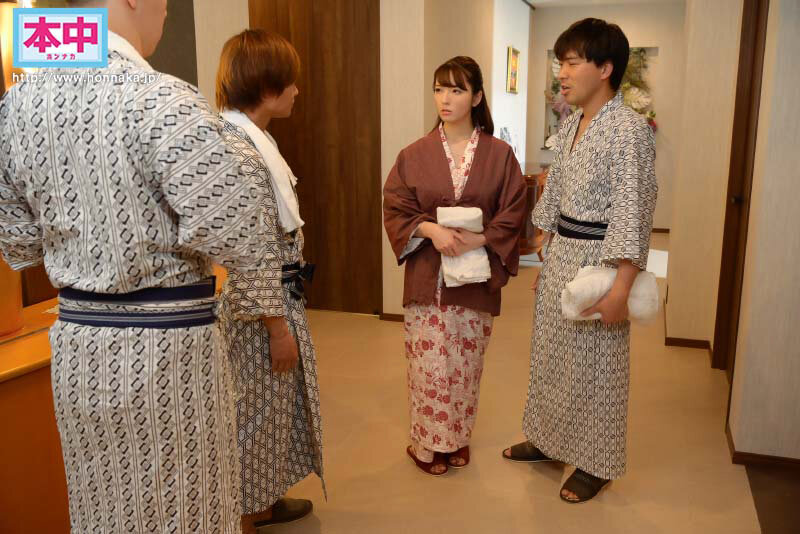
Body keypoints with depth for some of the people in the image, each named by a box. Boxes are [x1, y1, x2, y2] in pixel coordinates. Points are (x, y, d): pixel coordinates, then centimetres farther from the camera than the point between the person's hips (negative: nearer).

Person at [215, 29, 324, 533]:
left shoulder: (253, 141, 10)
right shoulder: (239, 151, -21)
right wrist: (276, 327, -19)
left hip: (279, 298, 10)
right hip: (260, 307, -10)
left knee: (274, 405, 22)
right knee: (256, 411, 6)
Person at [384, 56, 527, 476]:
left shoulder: (499, 154, 0)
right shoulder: (415, 155, 0)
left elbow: (512, 213, -1)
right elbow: (395, 208, 0)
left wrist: (478, 240, -17)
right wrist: (430, 229, -17)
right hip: (427, 273, 0)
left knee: (466, 362, 11)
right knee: (430, 363, 3)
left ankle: (458, 438, 31)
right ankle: (428, 442, 23)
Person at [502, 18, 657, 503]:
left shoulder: (629, 128, -16)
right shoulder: (571, 125, 9)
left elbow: (633, 212, -20)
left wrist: (622, 288, -23)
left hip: (599, 261, -8)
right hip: (561, 255, 8)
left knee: (594, 365, 6)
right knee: (551, 354, 18)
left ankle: (596, 463, 26)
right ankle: (550, 439, 39)